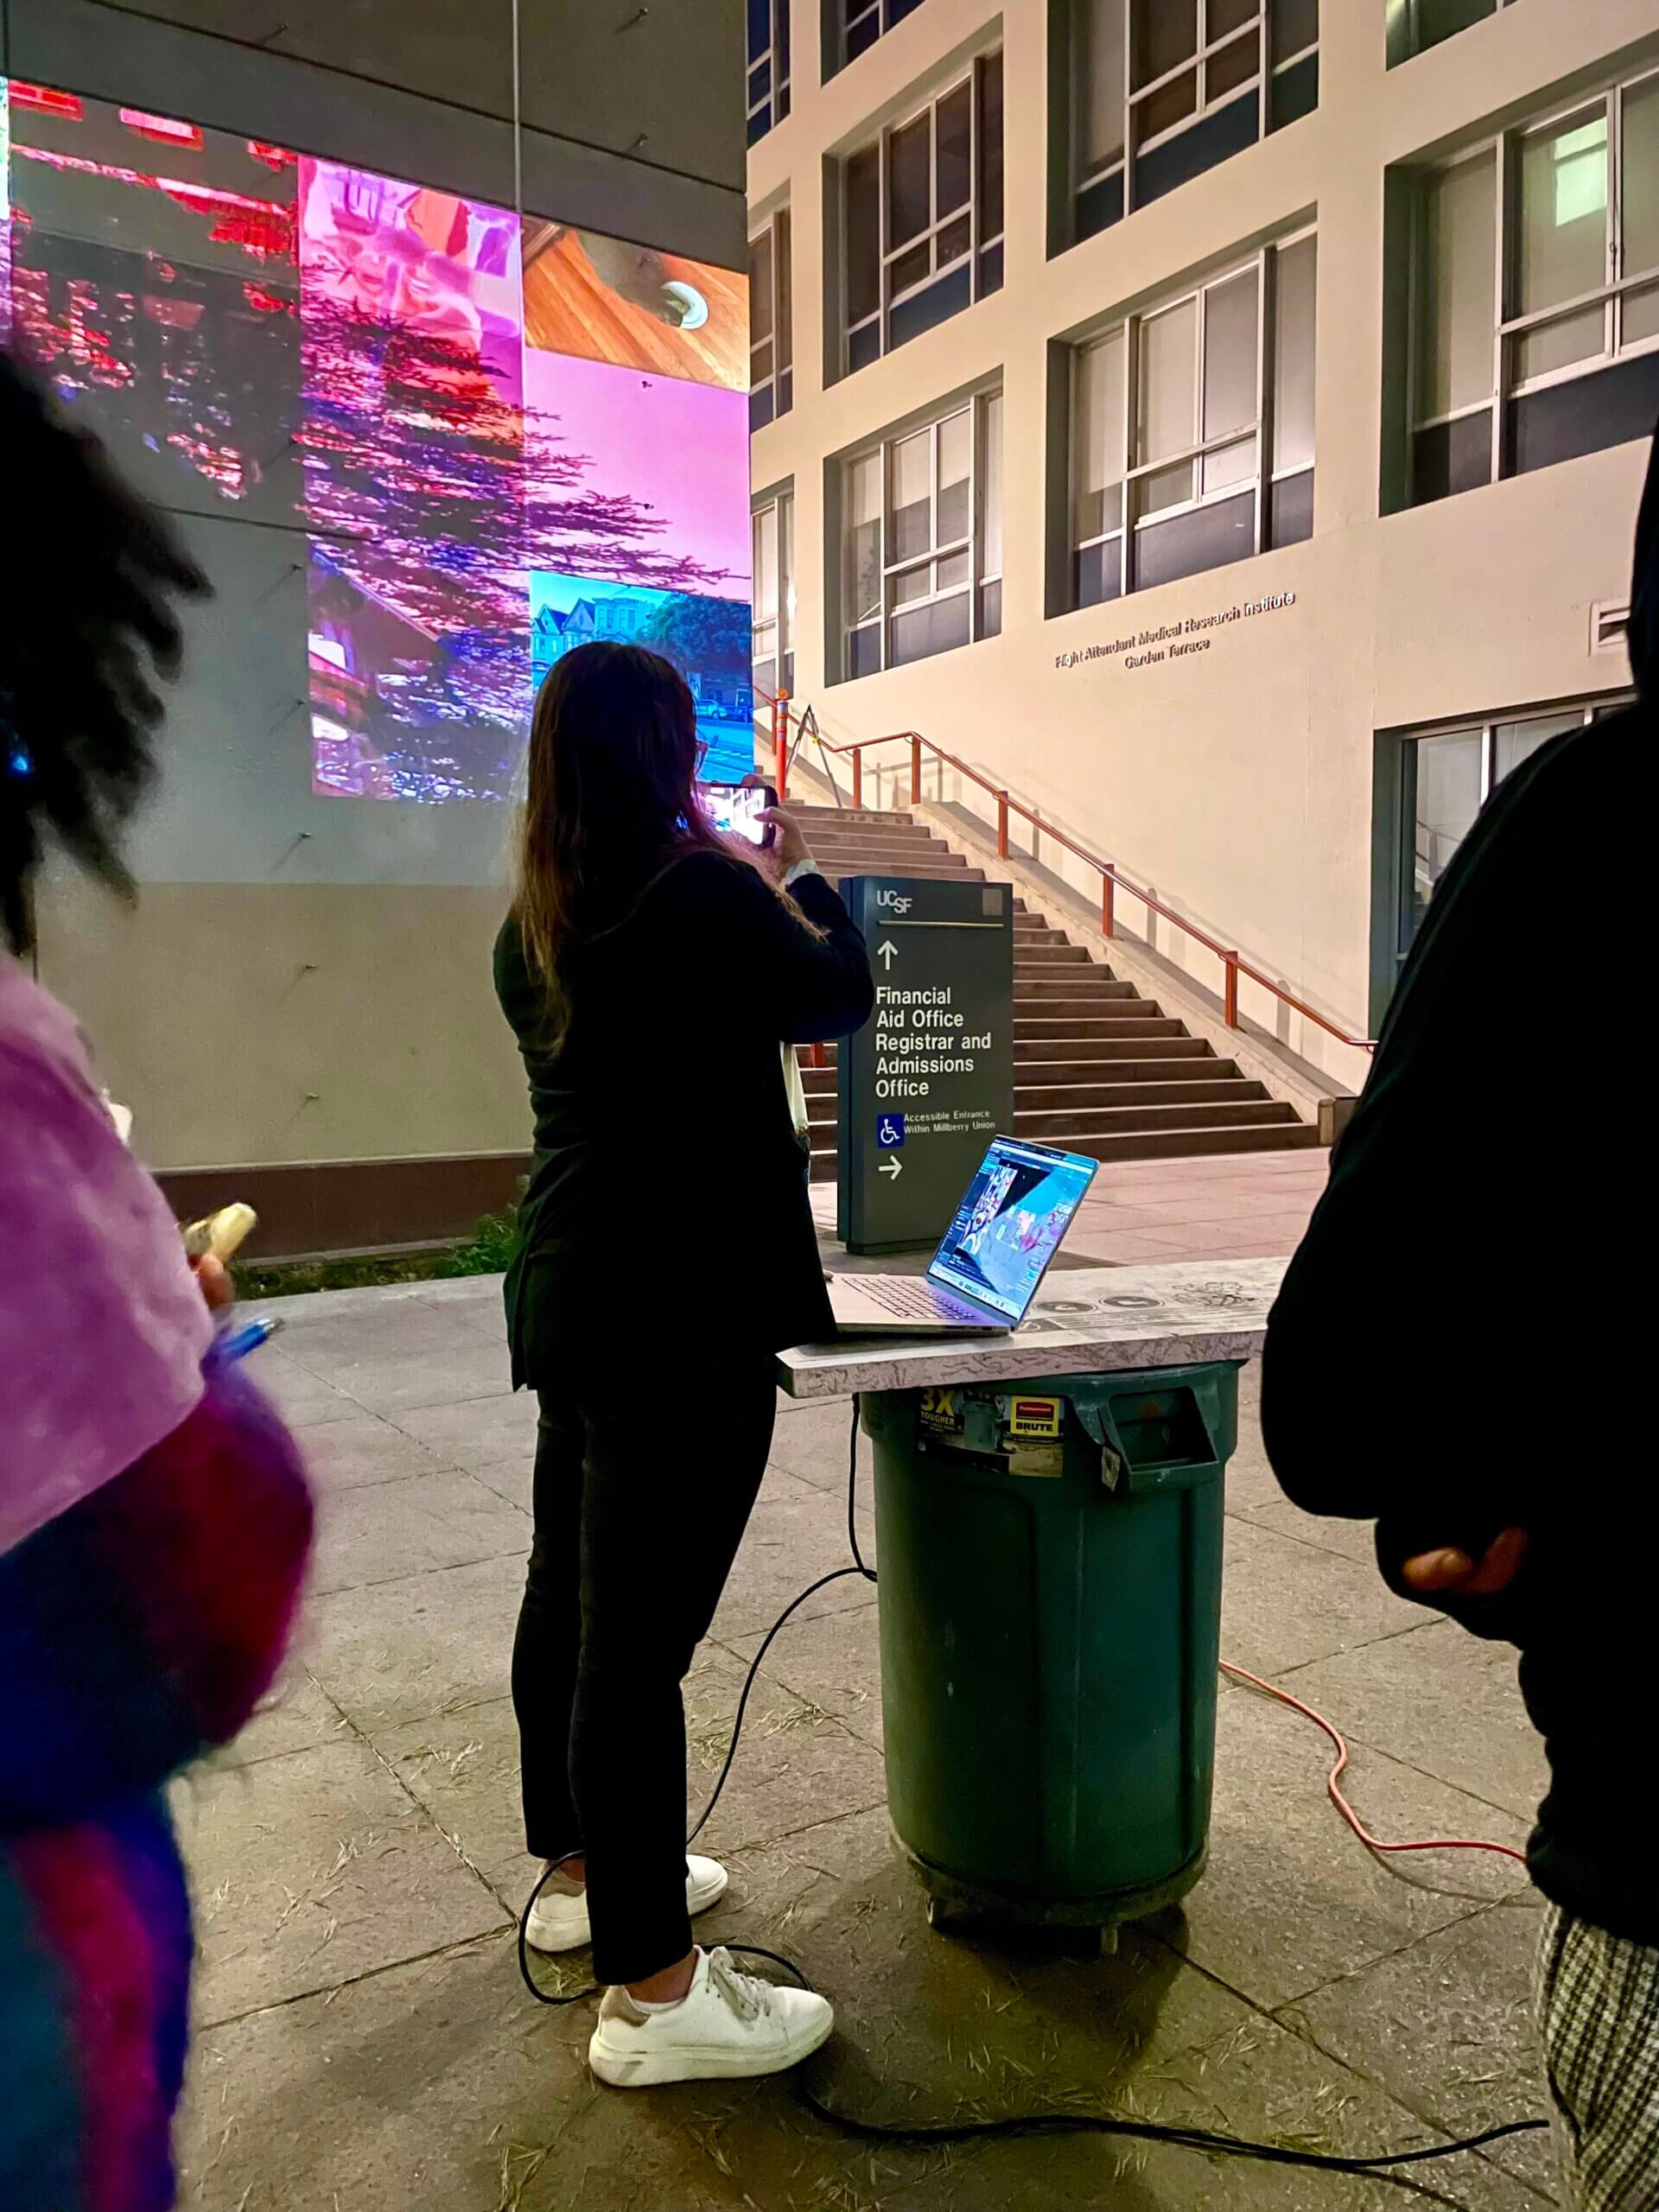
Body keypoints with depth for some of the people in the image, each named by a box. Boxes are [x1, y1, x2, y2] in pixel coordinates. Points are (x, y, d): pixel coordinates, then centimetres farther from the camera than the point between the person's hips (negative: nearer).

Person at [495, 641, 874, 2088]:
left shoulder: (534, 924, 9)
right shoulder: (703, 893, -16)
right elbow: (839, 999, -1)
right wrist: (795, 880, 14)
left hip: (568, 1297, 10)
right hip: (680, 1316, -9)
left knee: (570, 1597, 19)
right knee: (639, 1639, -3)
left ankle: (579, 1874, 39)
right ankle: (652, 1994, 11)